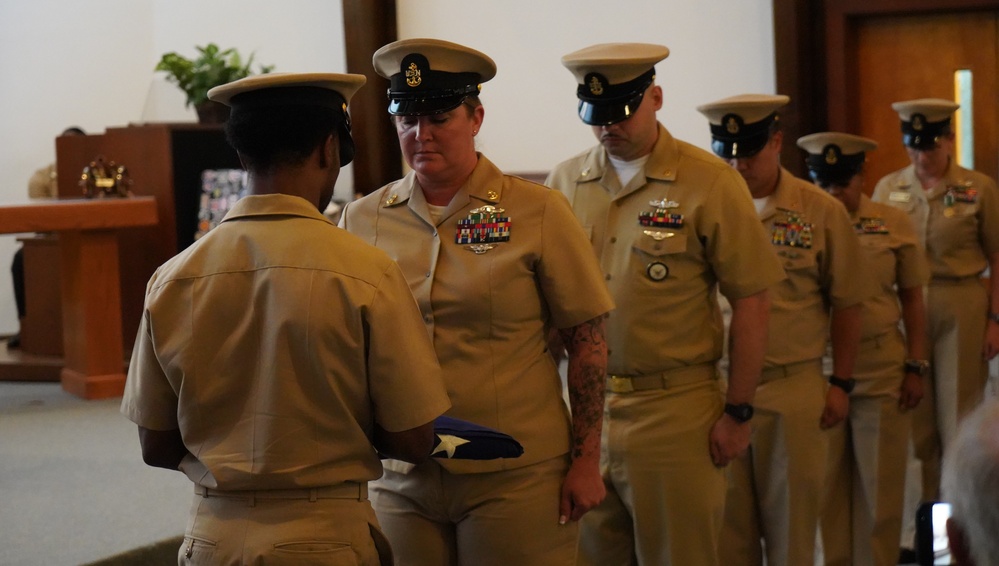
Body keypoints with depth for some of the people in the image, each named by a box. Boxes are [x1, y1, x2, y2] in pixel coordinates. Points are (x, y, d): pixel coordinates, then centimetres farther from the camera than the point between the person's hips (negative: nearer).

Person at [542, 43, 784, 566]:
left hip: (675, 410, -3)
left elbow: (751, 302, -5)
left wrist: (737, 411, -6)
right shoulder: (564, 183, 5)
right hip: (582, 407, 4)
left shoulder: (710, 183, -6)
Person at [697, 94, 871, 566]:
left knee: (791, 519, 9)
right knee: (727, 524, 10)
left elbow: (845, 303, 5)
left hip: (795, 389, -1)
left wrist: (841, 382, 3)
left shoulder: (822, 212, -2)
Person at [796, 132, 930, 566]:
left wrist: (916, 366, -1)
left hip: (882, 373, 0)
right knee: (826, 485, 9)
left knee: (879, 485, 6)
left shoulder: (893, 223, 2)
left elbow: (912, 301, 5)